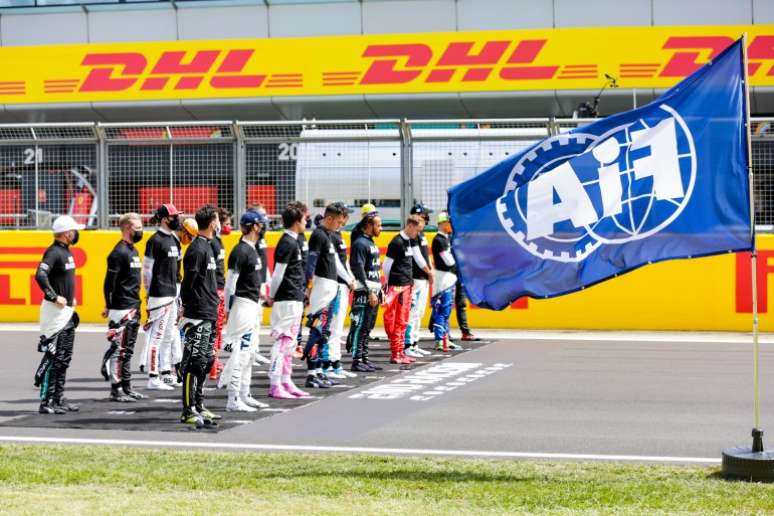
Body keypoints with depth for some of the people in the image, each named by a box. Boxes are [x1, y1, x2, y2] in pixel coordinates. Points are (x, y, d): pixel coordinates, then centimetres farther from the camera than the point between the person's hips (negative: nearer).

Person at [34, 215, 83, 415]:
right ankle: (46, 402, -7)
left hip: (67, 311, 10)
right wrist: (54, 297, -25)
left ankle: (58, 399, 20)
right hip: (55, 311, -10)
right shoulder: (54, 252, -16)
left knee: (64, 358, 14)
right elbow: (40, 275, -29)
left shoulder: (66, 252, 14)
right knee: (53, 357, -9)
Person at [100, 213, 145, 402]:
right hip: (122, 309, -10)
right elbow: (109, 281, -16)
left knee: (128, 350, 14)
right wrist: (109, 306, -17)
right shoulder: (119, 252, -13)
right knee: (119, 349, -7)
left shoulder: (133, 250, 16)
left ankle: (126, 387, 20)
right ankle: (116, 390, -4)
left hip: (134, 308, 10)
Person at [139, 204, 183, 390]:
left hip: (173, 294, 9)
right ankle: (153, 379, -4)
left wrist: (178, 289, 16)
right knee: (157, 336, -7)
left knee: (169, 336, 14)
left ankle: (166, 374, 22)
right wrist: (150, 294, -7)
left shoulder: (174, 239, 14)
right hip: (160, 296, -9)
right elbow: (146, 269, -10)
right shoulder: (155, 240, -12)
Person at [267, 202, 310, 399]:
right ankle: (275, 385, -8)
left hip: (295, 299, 10)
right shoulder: (287, 243, -15)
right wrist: (272, 297, -6)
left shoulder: (294, 241, 15)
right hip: (287, 300, -10)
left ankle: (286, 382, 20)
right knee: (283, 341, -9)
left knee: (289, 342, 14)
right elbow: (278, 274, -15)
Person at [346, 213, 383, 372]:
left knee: (368, 328, 13)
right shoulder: (360, 244, -12)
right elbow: (359, 269, -18)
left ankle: (364, 358, 19)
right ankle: (357, 361, -7)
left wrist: (379, 290, 18)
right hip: (364, 293, -10)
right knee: (359, 327, -7)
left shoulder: (371, 243, 18)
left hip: (374, 291, 10)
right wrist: (370, 292, -21)